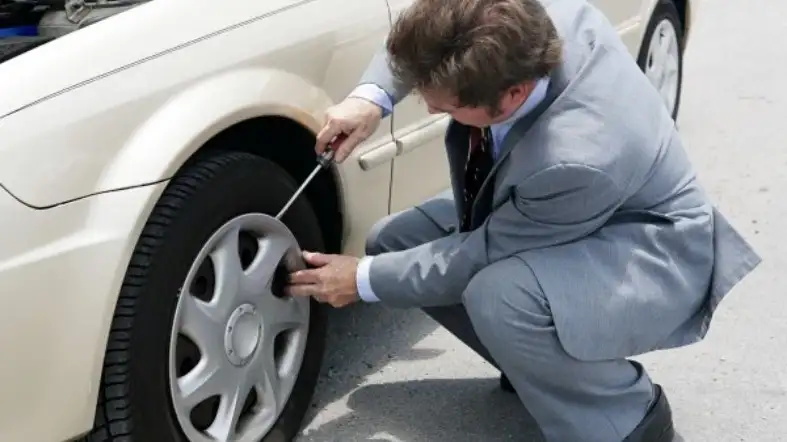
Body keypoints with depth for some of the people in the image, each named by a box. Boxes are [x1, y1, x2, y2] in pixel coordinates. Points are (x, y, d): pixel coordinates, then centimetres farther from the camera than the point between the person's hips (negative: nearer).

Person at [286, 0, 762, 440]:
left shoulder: (575, 159, -41)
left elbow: (484, 254, -24)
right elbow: (433, 41, -1)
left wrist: (366, 280, -14)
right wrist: (374, 95, -17)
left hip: (651, 256, -8)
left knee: (496, 296, -38)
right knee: (394, 240, 0)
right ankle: (538, 361, 14)